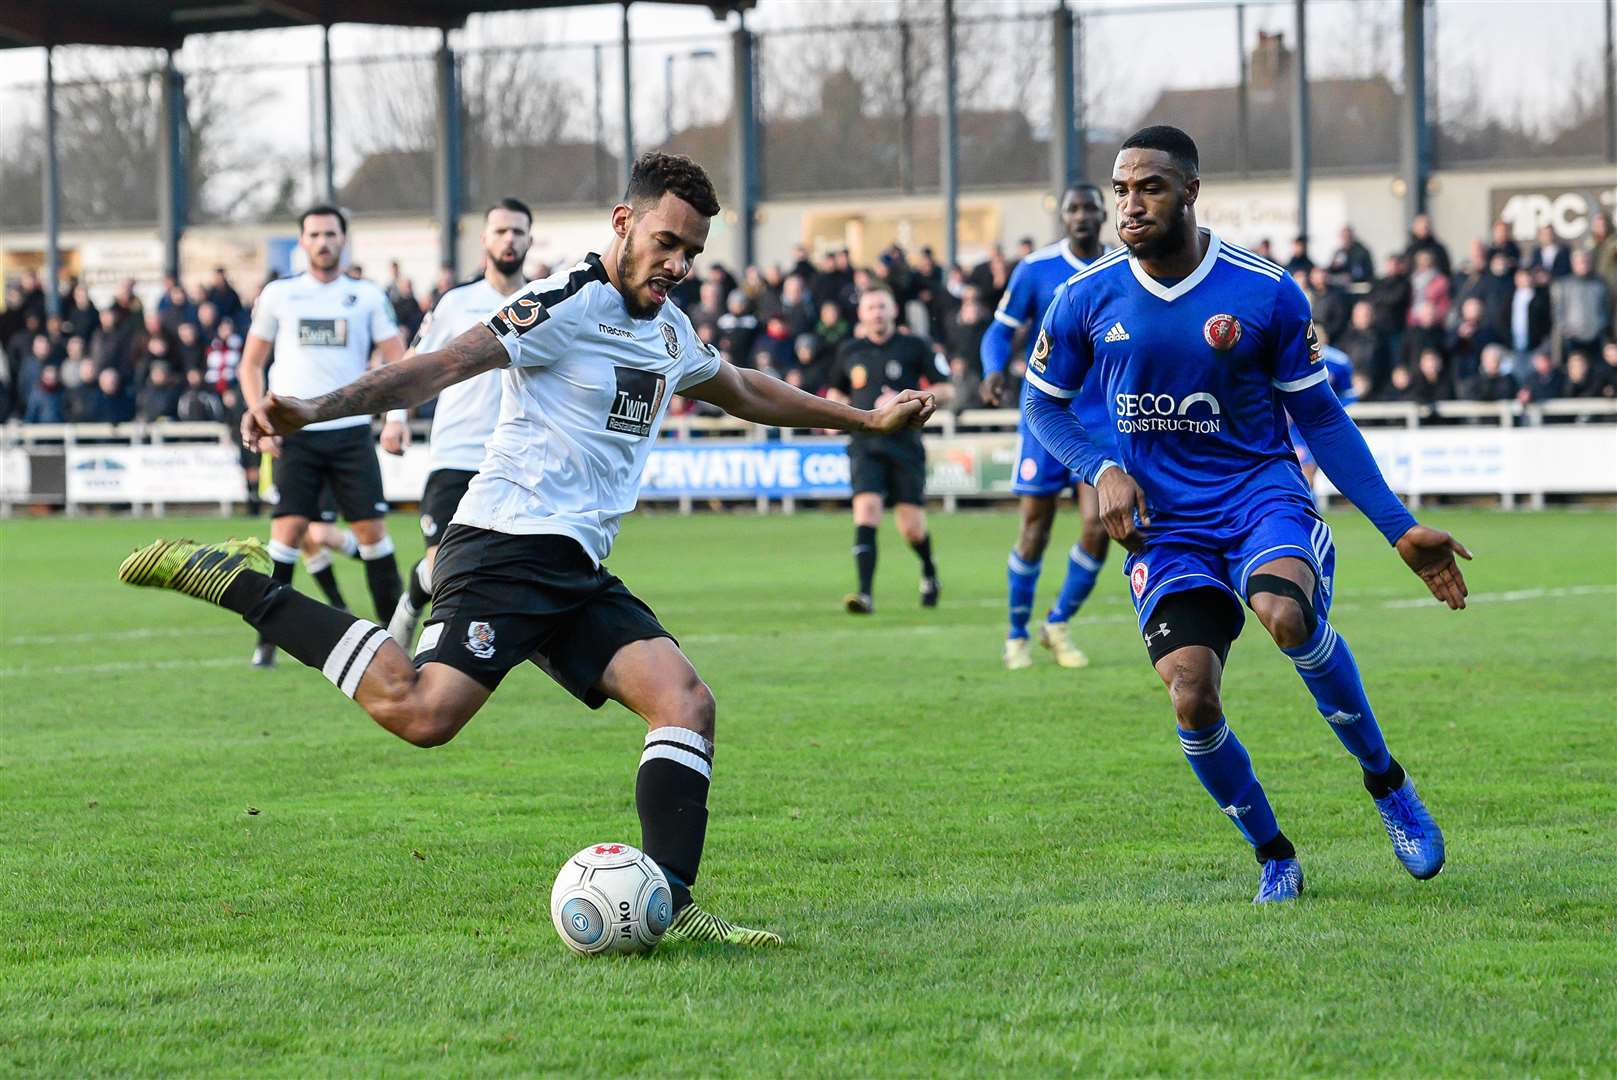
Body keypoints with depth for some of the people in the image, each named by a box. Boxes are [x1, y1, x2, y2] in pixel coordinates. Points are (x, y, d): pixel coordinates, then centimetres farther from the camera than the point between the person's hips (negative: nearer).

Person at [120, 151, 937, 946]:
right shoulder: (567, 306, -9)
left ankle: (670, 911, -12)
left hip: (578, 575, 9)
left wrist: (866, 420, 46)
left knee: (686, 702, -8)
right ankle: (242, 586, -13)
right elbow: (442, 367, -18)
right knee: (421, 712, -27)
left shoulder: (668, 331, 20)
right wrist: (314, 411, -31)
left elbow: (746, 392, 40)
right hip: (506, 545, -9)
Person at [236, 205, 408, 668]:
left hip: (351, 430, 0)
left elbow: (398, 363, 6)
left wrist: (397, 418, -9)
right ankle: (268, 639, -4)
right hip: (295, 434, 0)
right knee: (288, 528, -11)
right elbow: (250, 363, 14)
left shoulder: (367, 297, 7)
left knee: (371, 528, -4)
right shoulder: (277, 295, 8)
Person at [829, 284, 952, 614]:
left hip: (905, 445, -1)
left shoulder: (915, 346, 1)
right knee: (866, 509, -20)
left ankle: (929, 572, 33)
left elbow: (945, 391, 1)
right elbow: (837, 390, 28)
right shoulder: (849, 351, 10)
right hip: (865, 445, 1)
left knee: (912, 528, -1)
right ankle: (865, 593, -25)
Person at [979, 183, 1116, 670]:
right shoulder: (1036, 269, -4)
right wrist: (994, 370, -20)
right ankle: (1017, 635, 19)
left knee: (1097, 527, -10)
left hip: (1101, 420, 2)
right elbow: (1000, 331, -1)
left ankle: (1058, 625, 11)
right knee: (1035, 528, 1)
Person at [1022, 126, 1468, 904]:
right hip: (1164, 526, 2)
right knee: (1191, 697, -19)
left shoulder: (1267, 294, -6)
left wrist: (1401, 530, 0)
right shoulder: (1087, 300, -1)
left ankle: (1387, 783, -10)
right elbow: (1044, 404, 14)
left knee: (1288, 615, -35)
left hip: (1263, 496, -2)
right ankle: (1273, 858, 8)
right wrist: (1103, 471, -5)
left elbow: (1321, 418, 3)